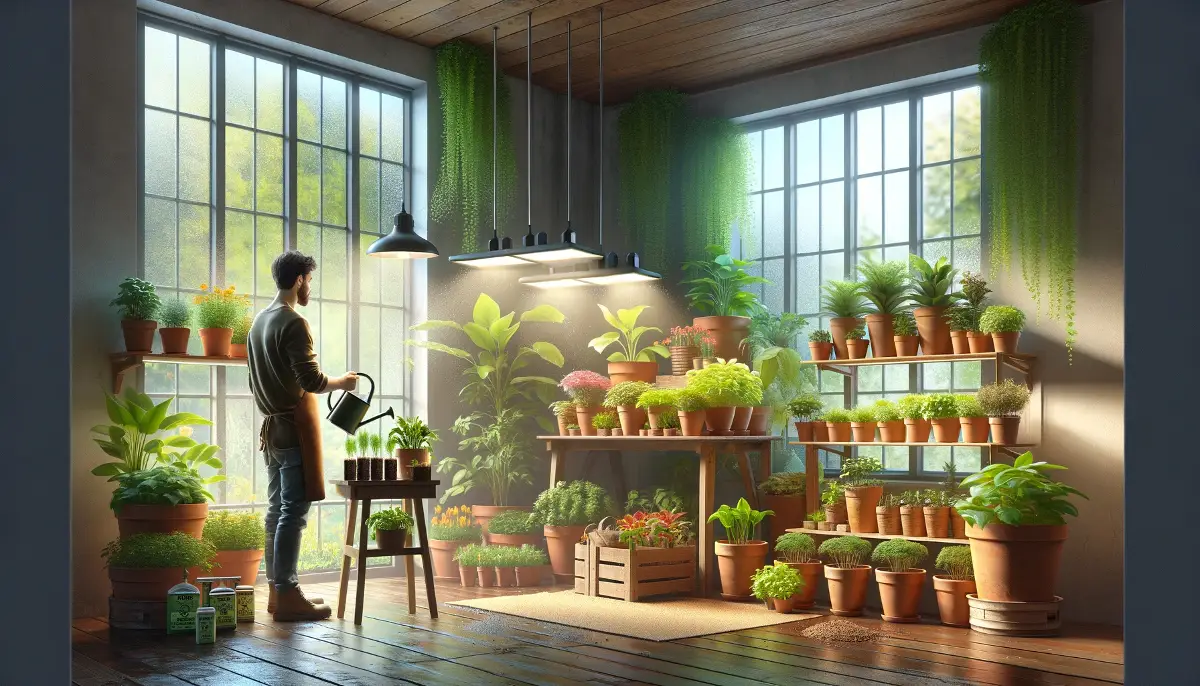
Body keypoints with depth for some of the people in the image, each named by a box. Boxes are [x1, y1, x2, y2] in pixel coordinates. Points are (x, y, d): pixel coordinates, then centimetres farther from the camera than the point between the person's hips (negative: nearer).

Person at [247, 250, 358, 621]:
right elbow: (311, 380, -19)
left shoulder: (259, 321, 16)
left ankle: (277, 590, 16)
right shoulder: (294, 323, -14)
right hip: (294, 427, -9)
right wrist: (341, 382, -2)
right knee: (293, 512, -7)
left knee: (277, 510, 11)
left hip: (271, 427, 9)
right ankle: (287, 596, -6)